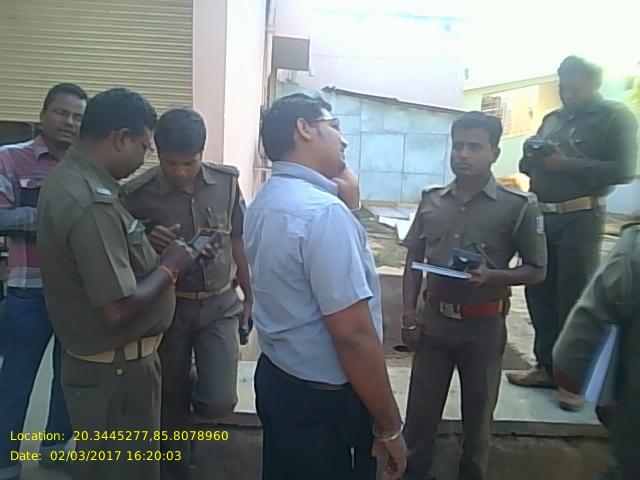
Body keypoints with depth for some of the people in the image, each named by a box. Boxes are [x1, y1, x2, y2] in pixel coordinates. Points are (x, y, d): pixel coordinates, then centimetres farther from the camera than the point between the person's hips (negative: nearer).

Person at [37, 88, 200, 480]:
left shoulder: (70, 177, 4)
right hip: (114, 371, -9)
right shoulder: (91, 203, -28)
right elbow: (118, 310, -30)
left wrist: (150, 248, 7)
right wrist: (169, 268, -15)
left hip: (102, 363, 10)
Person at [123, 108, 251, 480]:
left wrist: (250, 296, 12)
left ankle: (193, 384, 29)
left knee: (219, 402, -7)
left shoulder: (227, 182, -5)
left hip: (219, 304, 1)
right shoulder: (138, 193, -12)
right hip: (168, 306, -1)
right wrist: (148, 243, -23)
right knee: (171, 403, 11)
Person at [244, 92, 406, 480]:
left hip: (276, 377, 9)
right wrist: (390, 427, -17)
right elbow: (353, 334, -27)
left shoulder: (265, 202, 4)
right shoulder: (324, 210, -26)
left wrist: (349, 203, 2)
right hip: (323, 398, -8)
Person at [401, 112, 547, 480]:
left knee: (478, 412, 15)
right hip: (434, 319, 3)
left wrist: (491, 276, -23)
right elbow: (413, 261, 7)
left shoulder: (519, 205, -11)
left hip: (484, 325, -2)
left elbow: (537, 271, -5)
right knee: (421, 408, 13)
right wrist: (409, 316, 2)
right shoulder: (431, 200, 0)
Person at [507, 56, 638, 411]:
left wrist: (567, 164, -19)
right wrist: (531, 158, -5)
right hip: (541, 216, 6)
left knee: (574, 300, -1)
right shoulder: (551, 119, 17)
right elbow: (529, 164, 18)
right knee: (539, 294, 8)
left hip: (580, 219, -6)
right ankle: (546, 366, 21)